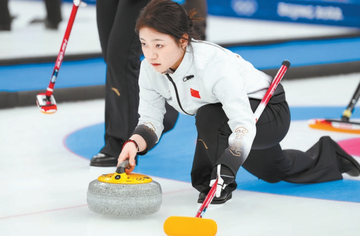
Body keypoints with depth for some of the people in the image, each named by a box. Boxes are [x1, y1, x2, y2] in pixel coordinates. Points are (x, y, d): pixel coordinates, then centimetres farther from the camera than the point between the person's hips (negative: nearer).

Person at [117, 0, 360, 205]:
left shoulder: (215, 63, -41)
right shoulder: (149, 70, -21)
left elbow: (244, 124, -46)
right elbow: (150, 121, -15)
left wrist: (225, 170, -58)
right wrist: (134, 143, -37)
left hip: (270, 112, -8)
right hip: (226, 115, 8)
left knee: (209, 117, -37)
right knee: (277, 171, 30)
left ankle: (219, 184, -13)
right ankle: (328, 156, 59)